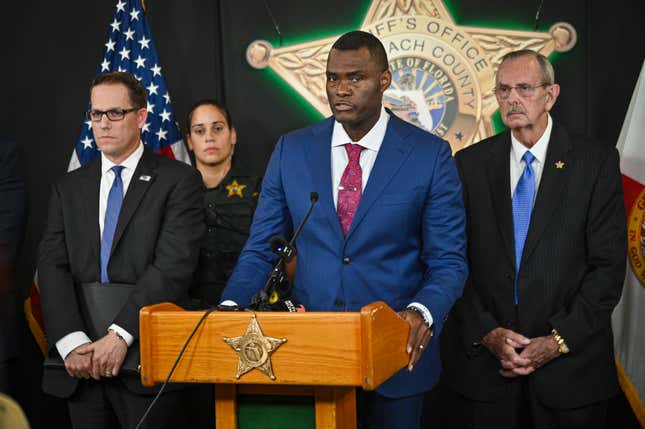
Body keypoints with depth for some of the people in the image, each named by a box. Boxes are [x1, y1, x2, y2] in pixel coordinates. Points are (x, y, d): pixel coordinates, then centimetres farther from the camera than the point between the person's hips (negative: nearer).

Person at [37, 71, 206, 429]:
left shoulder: (179, 180, 0)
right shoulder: (68, 188, 14)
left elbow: (174, 265, -11)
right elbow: (52, 265, 2)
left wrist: (120, 335, -18)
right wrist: (72, 342, -13)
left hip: (148, 360, -3)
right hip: (81, 365, 4)